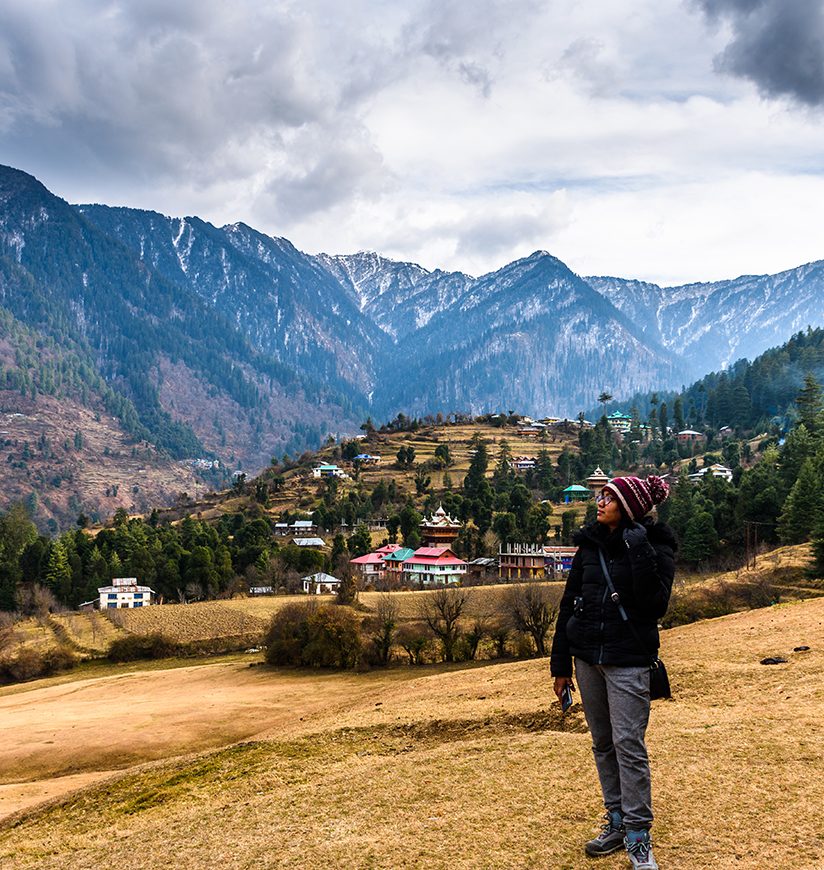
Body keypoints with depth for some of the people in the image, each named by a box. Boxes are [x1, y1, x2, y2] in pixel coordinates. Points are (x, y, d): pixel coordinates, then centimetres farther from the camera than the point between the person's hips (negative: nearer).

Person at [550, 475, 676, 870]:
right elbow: (569, 603, 9)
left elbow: (655, 604, -20)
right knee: (602, 744, 12)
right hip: (587, 656, 5)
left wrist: (639, 551, -24)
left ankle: (638, 836, 6)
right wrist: (560, 664, 9)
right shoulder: (590, 543, 6)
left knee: (628, 745, -6)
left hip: (628, 659, -5)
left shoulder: (655, 546, -7)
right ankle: (616, 822, 26)